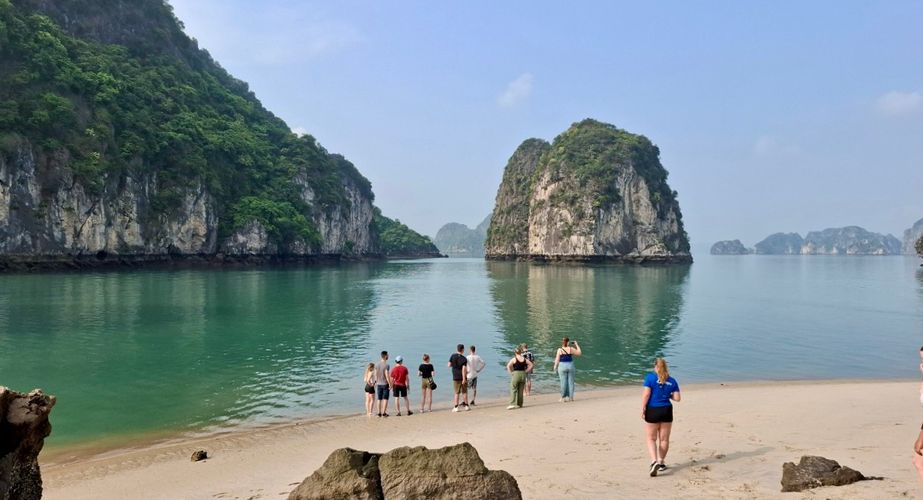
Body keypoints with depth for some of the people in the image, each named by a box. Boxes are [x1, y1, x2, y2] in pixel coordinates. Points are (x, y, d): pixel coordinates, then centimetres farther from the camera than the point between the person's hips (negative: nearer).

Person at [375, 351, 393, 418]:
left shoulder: (377, 365, 2)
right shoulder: (386, 365, -16)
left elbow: (376, 375, 5)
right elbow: (387, 376, -18)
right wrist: (390, 384, -12)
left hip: (379, 384, 5)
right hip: (385, 384, -5)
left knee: (379, 399, 10)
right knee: (385, 399, 2)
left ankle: (379, 413, 12)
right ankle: (384, 413, -1)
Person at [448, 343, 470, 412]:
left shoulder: (453, 356, -3)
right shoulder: (464, 359, -11)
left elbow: (449, 365, -1)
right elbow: (464, 369, -16)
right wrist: (464, 379, -16)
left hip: (456, 378, 1)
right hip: (463, 377, -1)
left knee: (457, 393, 7)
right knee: (465, 392, 11)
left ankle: (456, 407, 4)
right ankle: (466, 406, 17)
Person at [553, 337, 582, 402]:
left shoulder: (559, 350, -6)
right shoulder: (571, 349, -3)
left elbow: (557, 360, -4)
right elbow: (579, 353, 9)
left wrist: (555, 367, 7)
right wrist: (577, 345, 18)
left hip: (562, 366, -1)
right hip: (570, 365, 1)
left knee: (563, 382, 2)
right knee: (570, 382, 8)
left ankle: (563, 397, 4)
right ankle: (571, 397, 12)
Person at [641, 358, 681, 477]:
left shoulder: (650, 377, -8)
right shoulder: (672, 381, 2)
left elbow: (646, 395, -13)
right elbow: (677, 398, 1)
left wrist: (643, 410, -6)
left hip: (652, 411, -3)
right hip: (666, 411, 3)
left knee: (651, 439, 8)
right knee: (664, 439, 14)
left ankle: (654, 461, -10)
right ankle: (661, 463, 22)